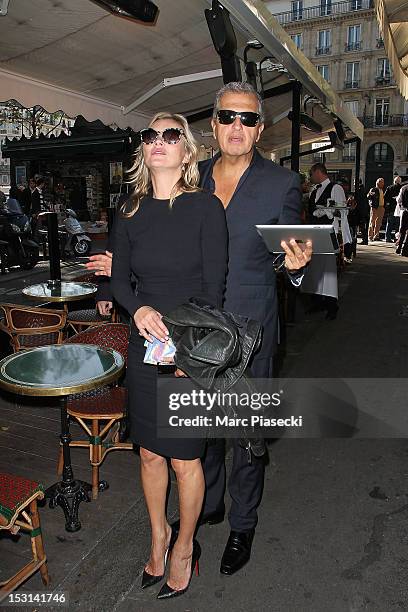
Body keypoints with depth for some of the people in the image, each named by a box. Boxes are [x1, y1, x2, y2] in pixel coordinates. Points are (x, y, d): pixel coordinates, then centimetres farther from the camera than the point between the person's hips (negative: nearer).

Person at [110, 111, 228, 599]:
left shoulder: (206, 206, -7)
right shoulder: (131, 212, 5)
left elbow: (213, 285, -9)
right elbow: (118, 277, 7)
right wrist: (138, 308, -15)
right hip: (145, 345, 4)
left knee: (184, 458, 9)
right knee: (150, 452, 16)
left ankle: (184, 545, 36)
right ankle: (158, 534, 42)